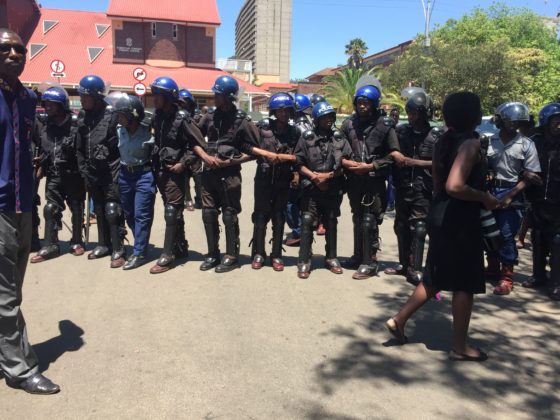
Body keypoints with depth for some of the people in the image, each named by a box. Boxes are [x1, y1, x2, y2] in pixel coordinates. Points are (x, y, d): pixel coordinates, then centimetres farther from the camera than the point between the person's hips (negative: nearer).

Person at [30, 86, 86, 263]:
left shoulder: (75, 127, -10)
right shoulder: (45, 128, 8)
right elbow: (43, 152, 15)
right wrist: (41, 168, 9)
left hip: (73, 176, -4)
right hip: (53, 176, 5)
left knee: (77, 210, 8)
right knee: (50, 209, -1)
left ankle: (77, 242, 22)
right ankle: (50, 245, 5)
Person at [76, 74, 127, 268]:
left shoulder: (112, 115, -10)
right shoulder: (83, 117, 10)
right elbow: (79, 147, 15)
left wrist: (119, 168, -10)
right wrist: (83, 169, 11)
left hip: (111, 172, -7)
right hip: (92, 172, 7)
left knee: (112, 211, -5)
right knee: (99, 211, 16)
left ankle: (118, 250, 3)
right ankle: (103, 244, 28)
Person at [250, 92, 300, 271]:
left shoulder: (295, 132, 4)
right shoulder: (264, 127, -1)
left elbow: (298, 157, 4)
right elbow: (252, 147, -2)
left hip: (283, 180, 1)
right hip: (264, 177, -1)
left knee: (279, 217, 7)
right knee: (260, 215, 4)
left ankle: (276, 255, 14)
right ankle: (258, 254, 13)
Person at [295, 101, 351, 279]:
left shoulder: (340, 138, 6)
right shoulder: (307, 137, 2)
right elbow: (299, 163, -1)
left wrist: (328, 175, -9)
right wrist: (314, 176, -12)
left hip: (333, 189, 2)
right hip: (311, 188, -2)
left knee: (331, 223, 11)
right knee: (307, 222, -9)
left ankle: (331, 258, 24)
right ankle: (304, 261, -1)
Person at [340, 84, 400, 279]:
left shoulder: (385, 125, -5)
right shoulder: (349, 124, 7)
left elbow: (393, 154, -7)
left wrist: (370, 166, -14)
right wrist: (345, 161, -7)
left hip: (374, 181, -5)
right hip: (354, 180, 5)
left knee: (369, 222, -6)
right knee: (357, 219, 16)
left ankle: (369, 262, 4)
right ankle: (358, 256, 29)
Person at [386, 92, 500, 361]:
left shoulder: (445, 141, 10)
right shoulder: (470, 143, -17)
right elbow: (454, 186, -29)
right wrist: (484, 198, -15)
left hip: (440, 215, 9)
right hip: (460, 220, -9)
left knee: (436, 278, 20)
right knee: (465, 284, 5)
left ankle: (399, 320, 23)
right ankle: (460, 347, 16)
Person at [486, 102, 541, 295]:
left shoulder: (526, 144, -3)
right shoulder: (489, 141, 2)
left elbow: (529, 176, -6)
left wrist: (510, 196, -14)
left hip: (512, 194, -3)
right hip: (490, 192, 3)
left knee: (506, 236, -4)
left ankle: (507, 277, 8)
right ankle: (493, 268, 31)